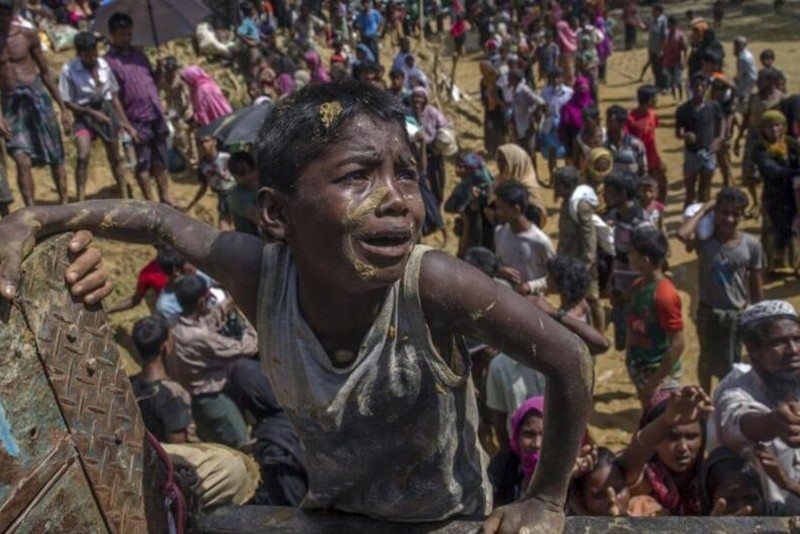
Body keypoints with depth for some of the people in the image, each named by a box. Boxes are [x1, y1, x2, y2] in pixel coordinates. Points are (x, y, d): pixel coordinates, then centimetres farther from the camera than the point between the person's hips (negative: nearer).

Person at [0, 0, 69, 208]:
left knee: (55, 158, 4)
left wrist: (63, 108, 9)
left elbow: (45, 72, 9)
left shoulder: (27, 35, 2)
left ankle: (64, 205, 16)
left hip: (37, 97, 1)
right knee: (22, 160, -15)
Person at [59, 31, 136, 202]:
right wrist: (92, 113, -17)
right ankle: (81, 200, -19)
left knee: (115, 158, 11)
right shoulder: (69, 70, -12)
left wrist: (126, 123, 7)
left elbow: (114, 97, 7)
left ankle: (125, 197, 22)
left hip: (107, 111, 4)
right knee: (83, 155, -23)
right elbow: (68, 102, -8)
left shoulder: (103, 65, 0)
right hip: (85, 114, -4)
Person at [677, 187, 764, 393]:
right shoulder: (705, 240, -13)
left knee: (730, 368, 11)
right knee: (708, 360, 20)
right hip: (708, 313, 0)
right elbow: (682, 234, -37)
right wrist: (703, 210, -23)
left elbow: (755, 285, 0)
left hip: (737, 315, 0)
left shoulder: (751, 245, -8)